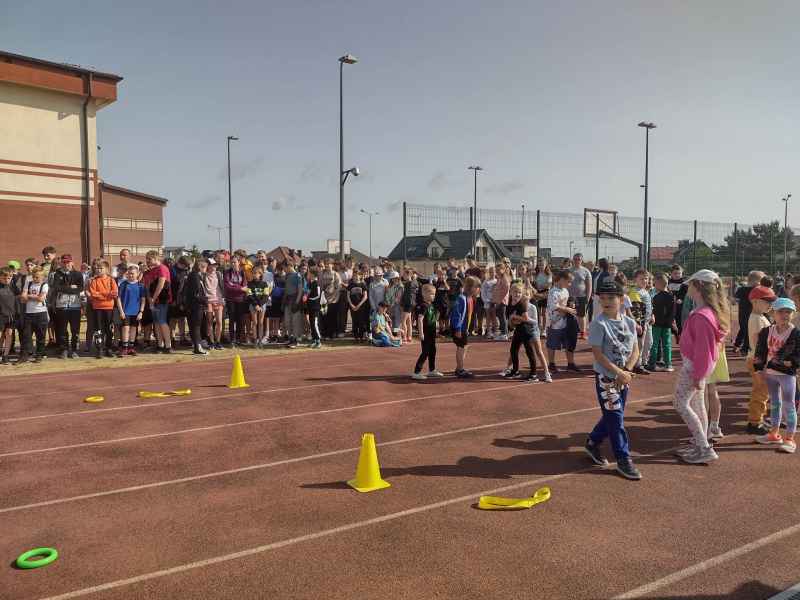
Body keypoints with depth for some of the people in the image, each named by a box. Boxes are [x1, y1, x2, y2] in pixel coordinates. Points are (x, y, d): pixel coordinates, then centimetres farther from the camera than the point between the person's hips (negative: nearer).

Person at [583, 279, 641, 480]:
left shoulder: (629, 322, 3)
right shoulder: (599, 324, -14)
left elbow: (635, 350, 5)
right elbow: (597, 354, -16)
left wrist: (627, 370, -11)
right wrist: (619, 372, -18)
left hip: (624, 378, 6)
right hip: (606, 377, -6)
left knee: (612, 415, 16)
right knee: (615, 418, -2)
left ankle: (592, 443, 36)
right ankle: (623, 459, 9)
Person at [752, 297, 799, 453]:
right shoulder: (766, 332, 2)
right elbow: (760, 352, 7)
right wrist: (759, 369, 0)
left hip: (787, 374, -5)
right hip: (769, 372, 5)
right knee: (774, 403, 17)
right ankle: (774, 434, 30)